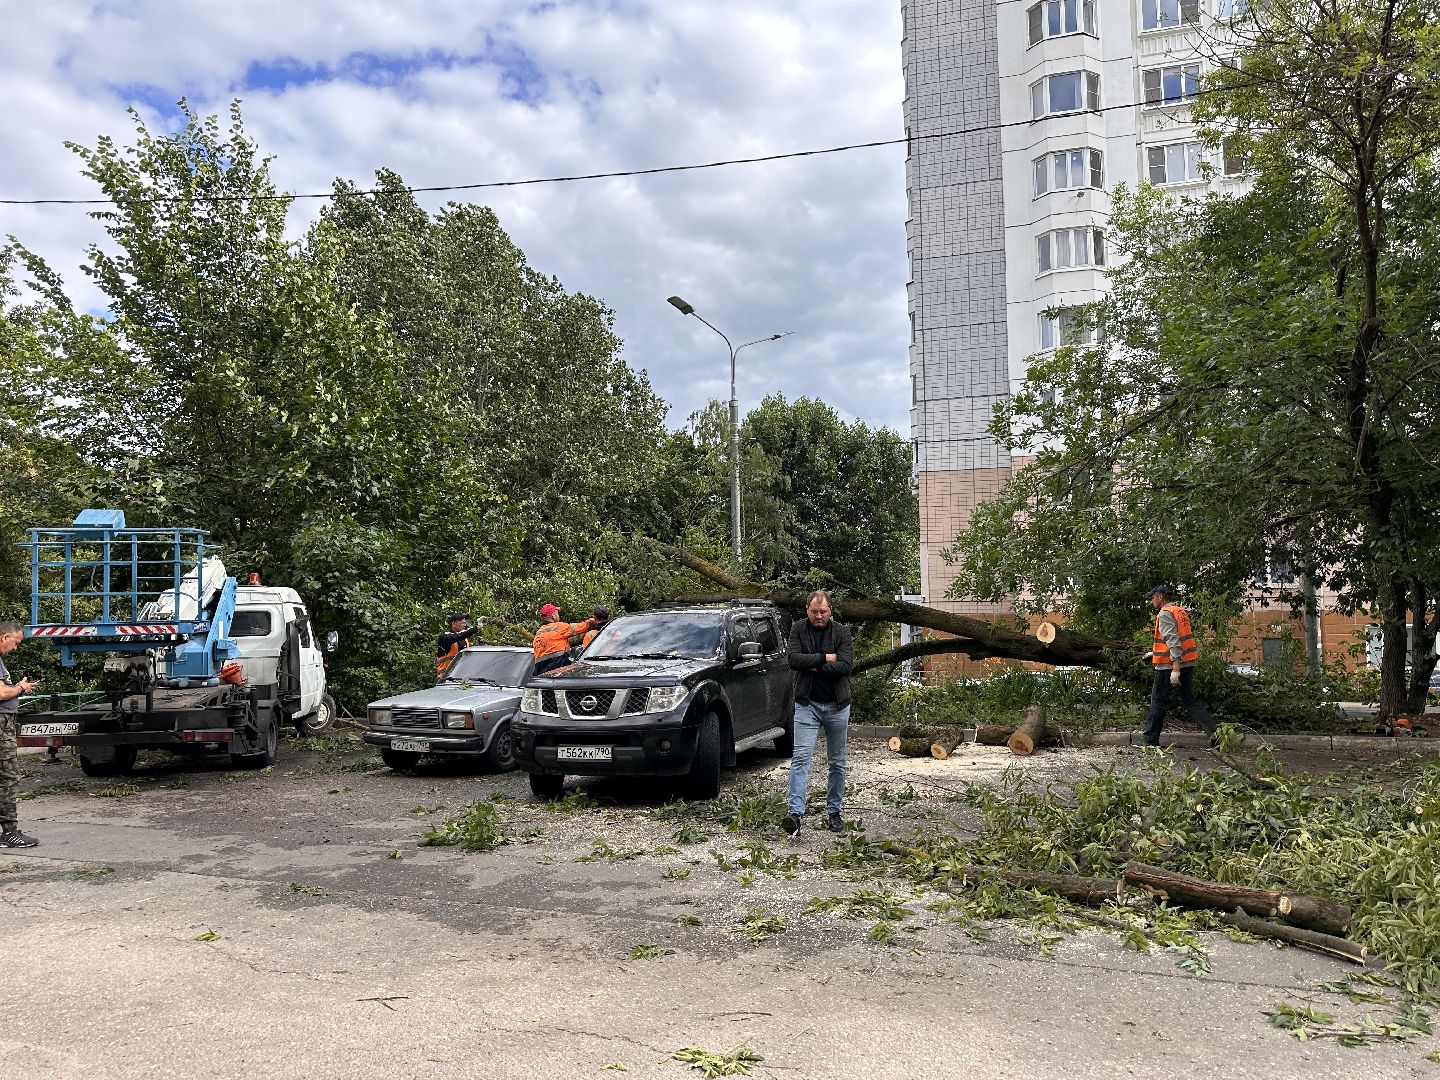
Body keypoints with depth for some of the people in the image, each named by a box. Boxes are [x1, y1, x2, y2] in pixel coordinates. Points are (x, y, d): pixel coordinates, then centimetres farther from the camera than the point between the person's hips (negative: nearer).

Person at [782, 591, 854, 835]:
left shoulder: (842, 632, 0)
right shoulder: (798, 629, 2)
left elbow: (846, 666, -14)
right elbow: (794, 660, -13)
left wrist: (813, 666, -13)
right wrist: (825, 658, -14)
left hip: (837, 705, 1)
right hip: (807, 704, -1)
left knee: (837, 763, 8)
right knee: (800, 757, -12)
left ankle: (833, 812, 19)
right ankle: (794, 813, -18)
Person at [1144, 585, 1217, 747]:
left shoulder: (1165, 614, -13)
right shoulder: (1181, 611, 15)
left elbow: (1173, 641, -23)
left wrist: (1175, 668, -28)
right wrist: (1155, 653, 32)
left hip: (1169, 665, -8)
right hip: (1188, 663, 8)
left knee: (1158, 700, 4)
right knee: (1190, 699, 11)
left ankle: (1151, 740, 11)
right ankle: (1213, 732, -1)